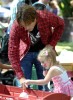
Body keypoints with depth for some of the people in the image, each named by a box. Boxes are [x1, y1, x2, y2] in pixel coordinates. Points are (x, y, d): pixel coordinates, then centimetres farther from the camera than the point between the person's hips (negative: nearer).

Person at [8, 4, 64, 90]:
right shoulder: (16, 27, -30)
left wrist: (52, 44, -15)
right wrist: (20, 77, -31)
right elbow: (12, 53, -25)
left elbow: (60, 25, -6)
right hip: (26, 53, -1)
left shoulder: (45, 17, -29)